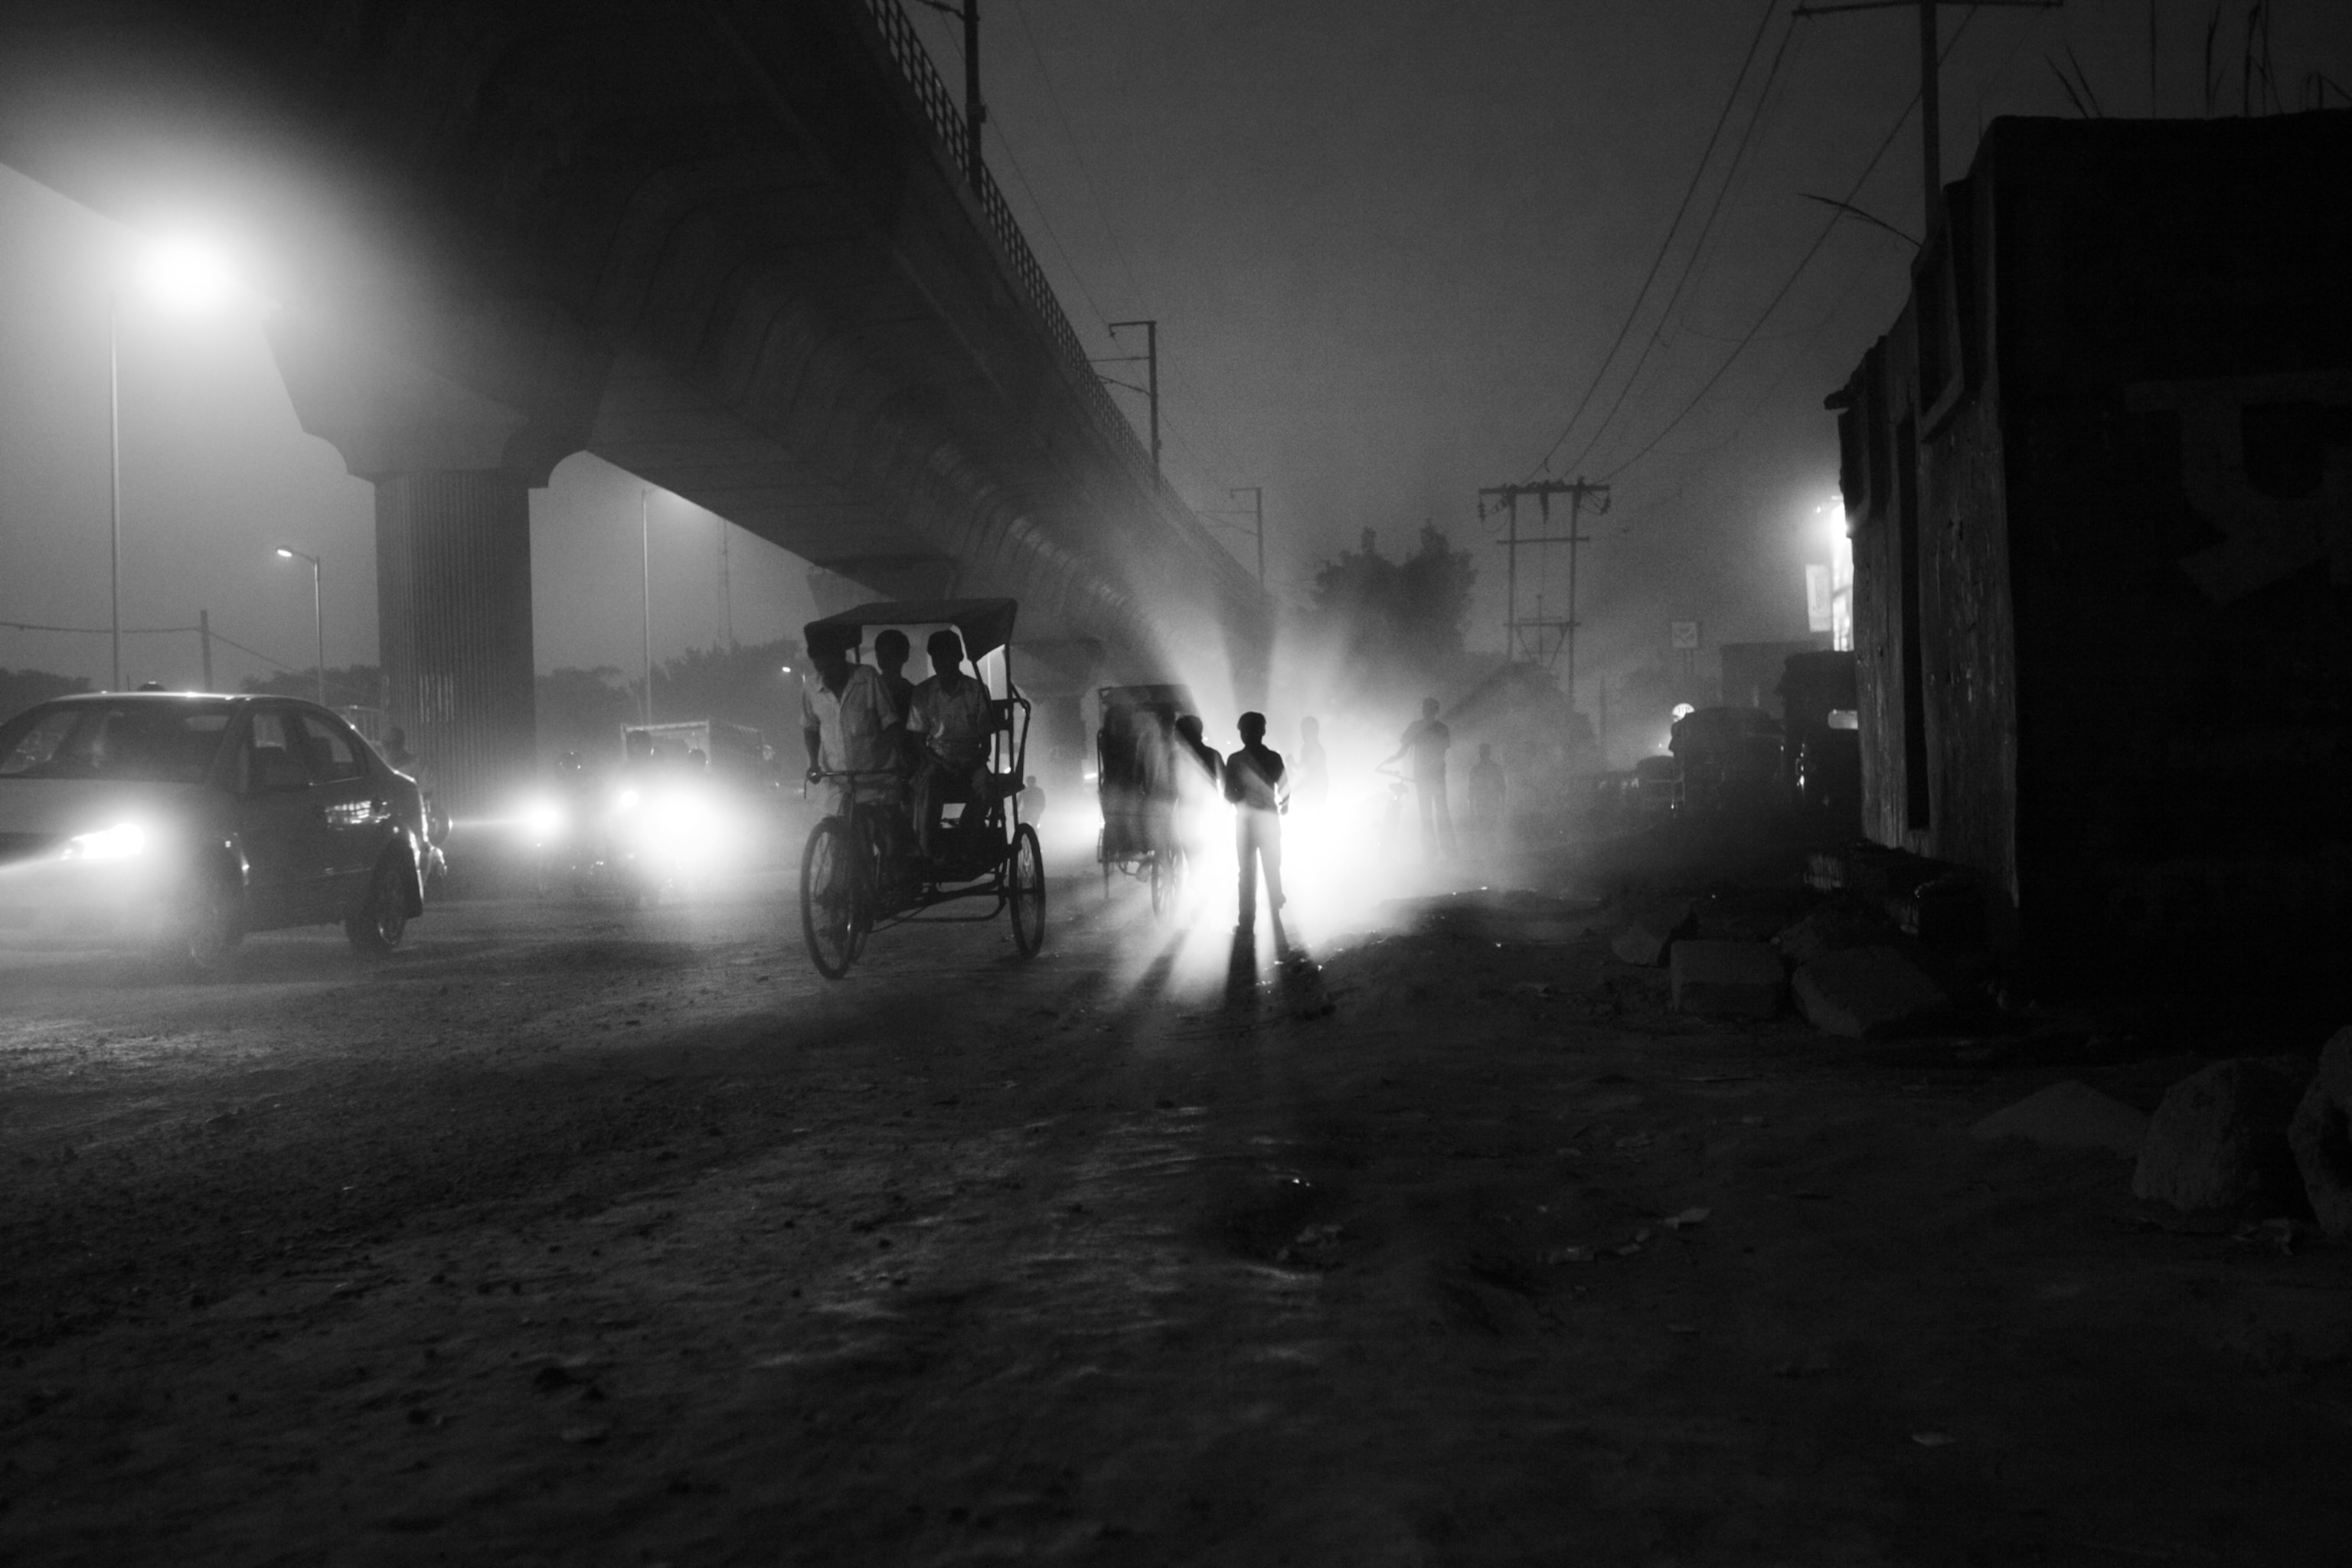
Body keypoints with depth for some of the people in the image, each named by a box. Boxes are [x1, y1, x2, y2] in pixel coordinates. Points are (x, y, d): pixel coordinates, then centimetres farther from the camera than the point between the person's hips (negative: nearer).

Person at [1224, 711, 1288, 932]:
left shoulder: (1235, 760, -9)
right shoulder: (1274, 758, -3)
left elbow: (1229, 793, -9)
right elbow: (1284, 789, -2)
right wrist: (1283, 806, 19)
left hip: (1245, 819, -2)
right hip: (1269, 818, 2)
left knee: (1248, 872, 3)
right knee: (1273, 870, 12)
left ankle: (1247, 920, 0)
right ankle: (1277, 916, 13)